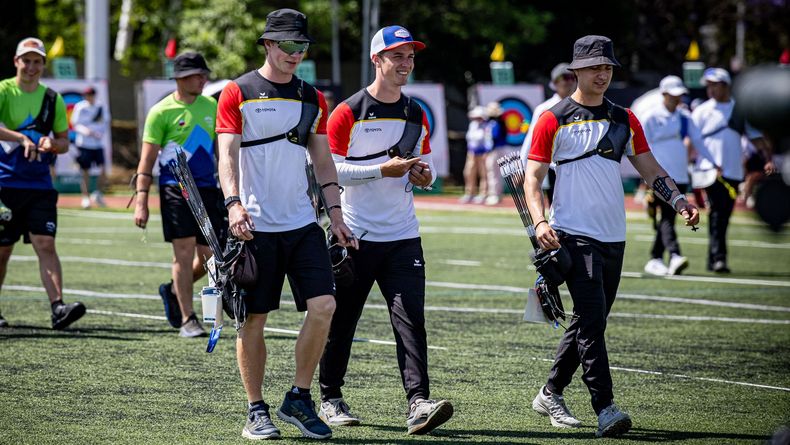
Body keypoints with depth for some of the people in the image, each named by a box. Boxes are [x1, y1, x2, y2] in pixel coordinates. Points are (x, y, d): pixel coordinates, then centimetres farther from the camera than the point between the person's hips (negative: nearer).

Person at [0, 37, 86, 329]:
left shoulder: (52, 99, 9)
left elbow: (64, 141, 15)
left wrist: (52, 144, -8)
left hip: (39, 185, 2)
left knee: (45, 244, -11)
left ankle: (58, 307, -21)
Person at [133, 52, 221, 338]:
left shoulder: (211, 107, 11)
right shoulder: (161, 112, -3)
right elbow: (147, 158, -4)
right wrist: (141, 201, -10)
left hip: (207, 188, 5)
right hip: (175, 189, -5)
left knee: (210, 256, 3)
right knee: (184, 252, -8)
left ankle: (173, 292, 30)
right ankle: (188, 320, -1)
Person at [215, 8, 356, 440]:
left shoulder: (312, 98, 13)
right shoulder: (237, 93, 0)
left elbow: (323, 161, 17)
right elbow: (227, 154, -8)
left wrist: (335, 215, 9)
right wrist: (233, 202, -23)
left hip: (302, 223, 4)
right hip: (255, 225, -4)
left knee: (323, 306, -9)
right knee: (254, 319, -1)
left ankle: (299, 399, 5)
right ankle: (256, 411, 10)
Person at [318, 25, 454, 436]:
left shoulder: (416, 116, 12)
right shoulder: (348, 113, -5)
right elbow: (329, 169, -10)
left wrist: (424, 175, -2)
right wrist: (383, 170, -17)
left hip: (403, 237, 4)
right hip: (356, 236, -4)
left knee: (411, 319, -10)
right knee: (341, 321, 6)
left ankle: (418, 405, -17)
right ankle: (330, 399, 22)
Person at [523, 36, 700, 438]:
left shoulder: (624, 119, 14)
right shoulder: (553, 120, -1)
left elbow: (650, 170, 16)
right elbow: (533, 178, -2)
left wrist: (680, 201, -1)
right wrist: (540, 222, -18)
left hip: (613, 237, 6)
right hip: (574, 234, -6)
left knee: (589, 321, 10)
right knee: (592, 317, -16)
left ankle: (550, 394, 26)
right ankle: (605, 409, -21)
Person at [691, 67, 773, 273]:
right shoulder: (701, 111, 5)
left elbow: (755, 136, 11)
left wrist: (768, 159, -3)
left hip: (733, 171, 3)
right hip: (710, 171, -3)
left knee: (724, 217, 6)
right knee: (717, 213, -15)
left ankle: (713, 260, 15)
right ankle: (718, 258, -19)